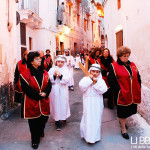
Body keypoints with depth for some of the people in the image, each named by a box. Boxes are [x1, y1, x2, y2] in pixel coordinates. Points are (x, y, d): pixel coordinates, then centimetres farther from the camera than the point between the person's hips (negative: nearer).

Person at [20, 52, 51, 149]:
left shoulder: (45, 73, 7)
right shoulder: (25, 74, -10)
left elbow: (49, 85, 4)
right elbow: (26, 89, -15)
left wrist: (45, 93, -15)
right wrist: (38, 95, -15)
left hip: (44, 102, 4)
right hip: (32, 103, -4)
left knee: (44, 119, 14)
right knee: (34, 122, 6)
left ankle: (41, 130, 46)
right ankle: (35, 141, 24)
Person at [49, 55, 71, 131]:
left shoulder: (65, 70, 3)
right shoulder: (52, 69, 3)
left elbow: (67, 80, -8)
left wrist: (60, 75, -20)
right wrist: (54, 75, -17)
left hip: (63, 90, 0)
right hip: (54, 90, 0)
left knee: (63, 104, 5)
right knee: (56, 104, 0)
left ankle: (64, 117, 32)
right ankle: (58, 123, 8)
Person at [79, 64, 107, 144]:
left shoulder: (101, 80, 4)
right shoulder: (86, 78, 1)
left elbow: (103, 90, -12)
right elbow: (82, 86, -18)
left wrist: (96, 82, -18)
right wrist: (90, 79, -16)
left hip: (97, 104, 2)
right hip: (88, 103, -1)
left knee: (96, 119, 8)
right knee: (88, 118, 2)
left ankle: (95, 136, 22)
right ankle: (87, 135, 17)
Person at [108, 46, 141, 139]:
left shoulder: (132, 65, 8)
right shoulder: (114, 66, -8)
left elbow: (138, 78, 13)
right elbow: (111, 81, -12)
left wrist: (138, 89, 5)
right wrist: (119, 90, -16)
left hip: (133, 94, 5)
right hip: (122, 95, -5)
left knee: (129, 110, 17)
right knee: (123, 111, 6)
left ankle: (122, 120, 44)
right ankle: (123, 129, 22)